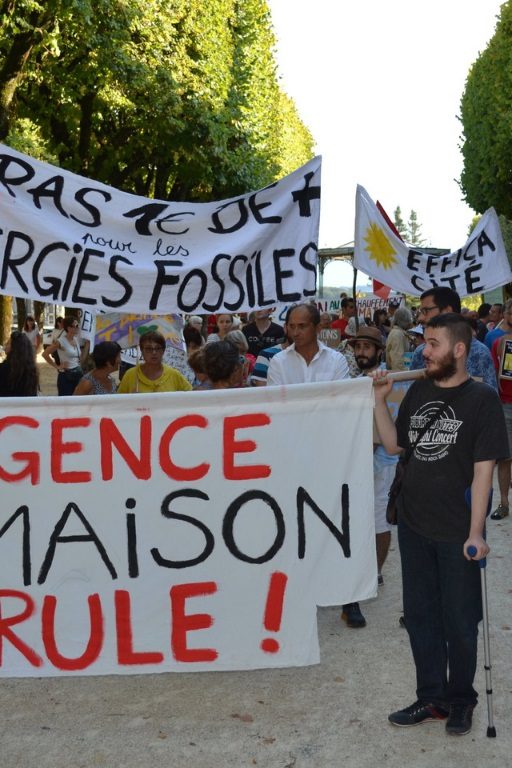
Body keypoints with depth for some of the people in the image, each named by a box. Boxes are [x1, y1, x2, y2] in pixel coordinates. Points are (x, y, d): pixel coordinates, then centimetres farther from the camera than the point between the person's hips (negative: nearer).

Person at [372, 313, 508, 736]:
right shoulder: (419, 390, 4)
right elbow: (393, 444, 9)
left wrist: (476, 531, -17)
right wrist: (380, 399, -2)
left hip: (456, 530, -5)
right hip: (414, 525, 5)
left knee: (459, 621, 10)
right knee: (420, 614, 15)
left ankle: (461, 700, 31)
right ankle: (432, 697, 32)